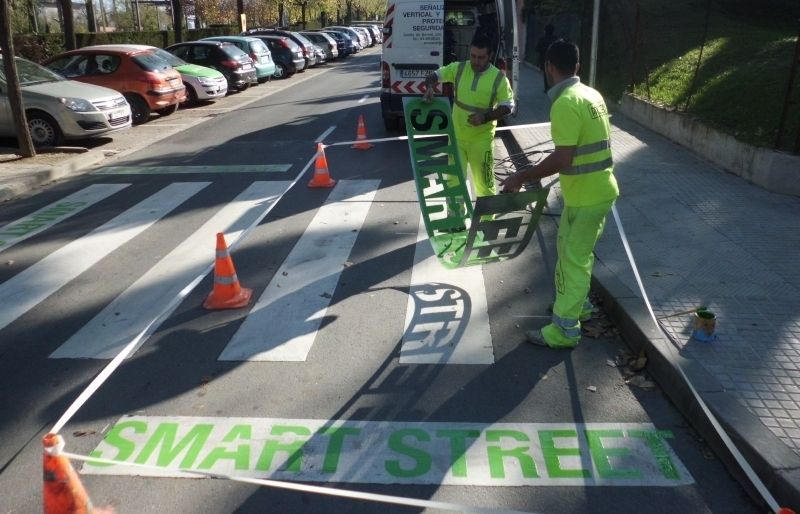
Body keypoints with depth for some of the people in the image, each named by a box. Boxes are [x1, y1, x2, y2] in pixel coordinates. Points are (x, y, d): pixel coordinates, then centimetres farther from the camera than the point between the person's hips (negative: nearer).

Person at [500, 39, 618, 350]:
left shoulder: (565, 103, -22)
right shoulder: (591, 95, 8)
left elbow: (562, 158, -27)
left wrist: (522, 177, -19)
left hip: (586, 195, -9)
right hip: (598, 188, 9)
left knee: (574, 259, -1)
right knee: (573, 251, 23)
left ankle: (565, 330, 8)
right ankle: (577, 304, 39)